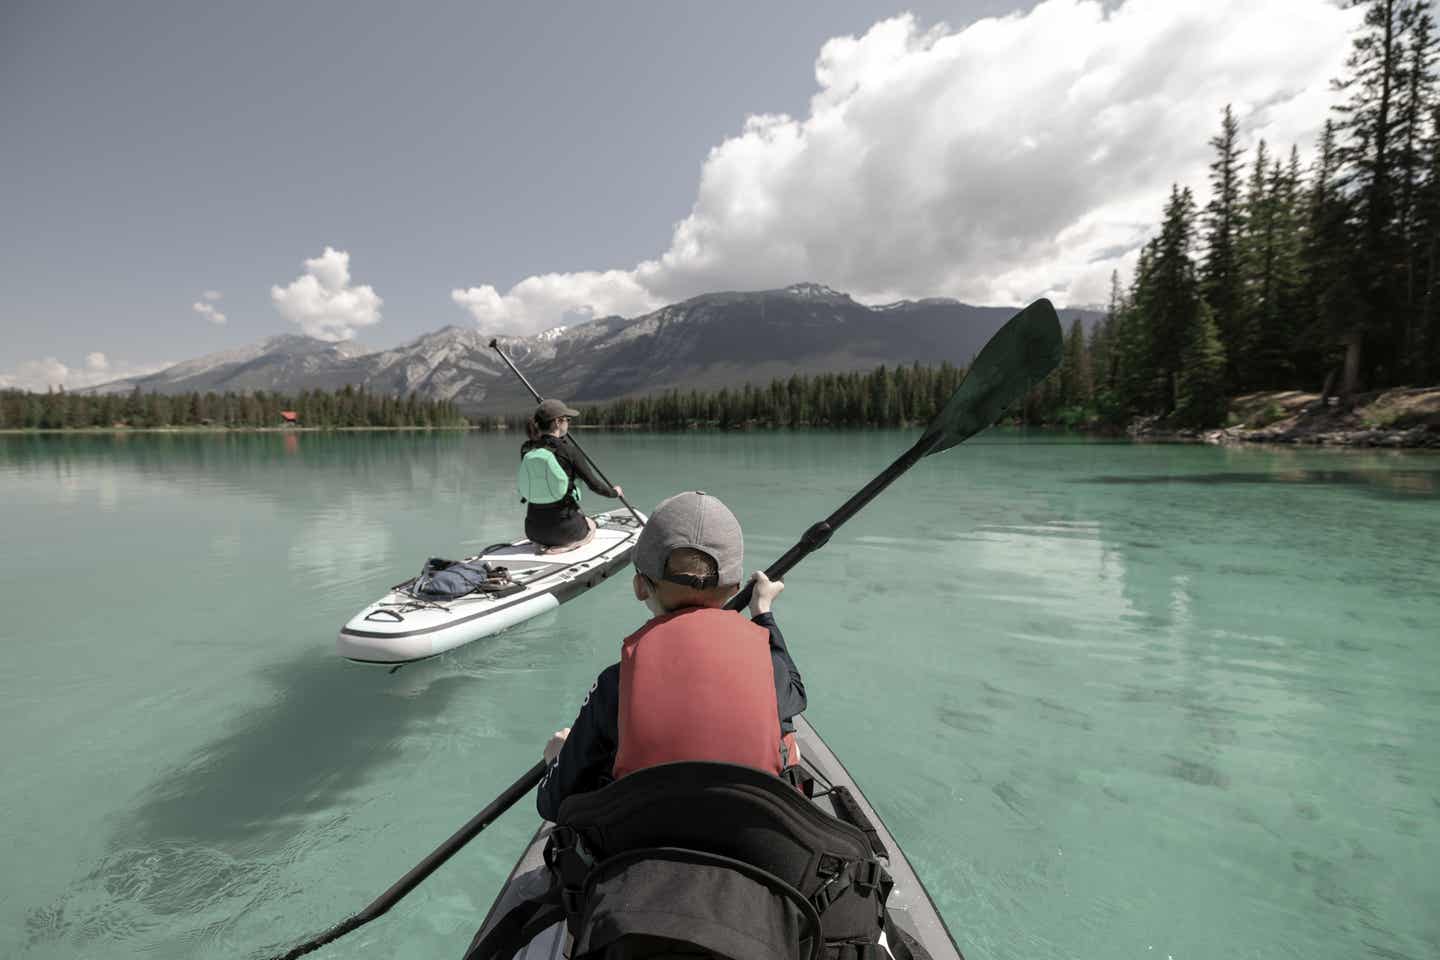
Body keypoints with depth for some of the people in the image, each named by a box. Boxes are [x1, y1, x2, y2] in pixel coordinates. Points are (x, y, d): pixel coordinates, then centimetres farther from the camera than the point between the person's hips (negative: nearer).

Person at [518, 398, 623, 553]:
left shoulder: (526, 449, -2)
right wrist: (614, 492, 11)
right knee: (590, 525, 31)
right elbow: (594, 484, -7)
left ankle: (544, 544, 9)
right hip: (563, 528, -5)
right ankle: (567, 545, 0)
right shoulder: (567, 449, -15)